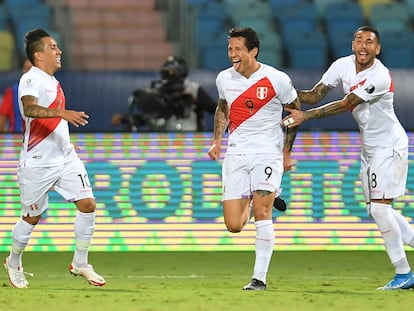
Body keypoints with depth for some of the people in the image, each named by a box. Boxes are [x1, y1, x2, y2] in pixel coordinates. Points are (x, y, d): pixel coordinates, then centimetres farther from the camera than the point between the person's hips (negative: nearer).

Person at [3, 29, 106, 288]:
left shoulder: (52, 80, 12)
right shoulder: (31, 80, -16)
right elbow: (30, 108, -37)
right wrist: (62, 113, -50)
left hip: (65, 158, 7)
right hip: (38, 164, -7)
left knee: (88, 204, -5)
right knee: (32, 217, 5)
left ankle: (80, 264, 8)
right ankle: (14, 262, 29)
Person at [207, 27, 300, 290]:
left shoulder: (277, 80, -9)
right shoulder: (224, 78, 2)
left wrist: (287, 153, 6)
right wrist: (217, 140, 11)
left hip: (268, 153, -4)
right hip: (235, 155, 4)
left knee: (262, 214, -18)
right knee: (234, 225, -3)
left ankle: (260, 278, -9)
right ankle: (251, 200, 33)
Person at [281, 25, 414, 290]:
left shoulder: (380, 77, -25)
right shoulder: (343, 65, -1)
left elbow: (344, 105, -27)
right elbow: (315, 96, -1)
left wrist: (305, 116, -31)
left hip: (389, 146, -8)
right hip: (369, 147, 8)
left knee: (379, 207, -13)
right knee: (377, 210, 9)